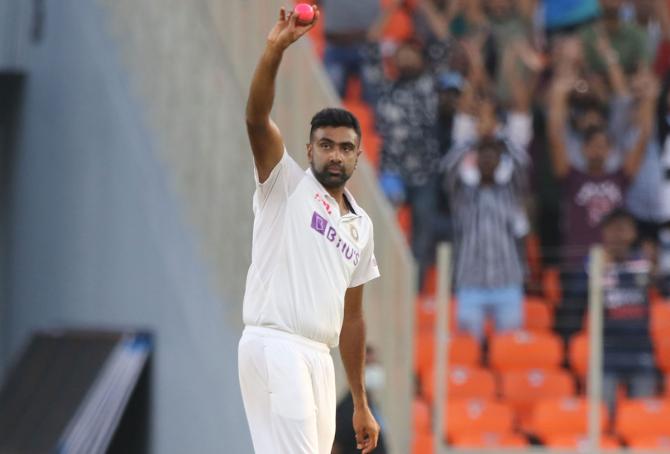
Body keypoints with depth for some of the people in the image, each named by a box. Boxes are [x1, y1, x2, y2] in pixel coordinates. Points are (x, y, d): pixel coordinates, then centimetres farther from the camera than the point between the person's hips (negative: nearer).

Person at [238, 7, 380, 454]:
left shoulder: (361, 225, 21)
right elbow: (257, 119, -12)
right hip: (274, 346, -7)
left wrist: (361, 404, 21)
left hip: (320, 357, 7)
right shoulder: (287, 184, 6)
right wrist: (275, 50, -25)